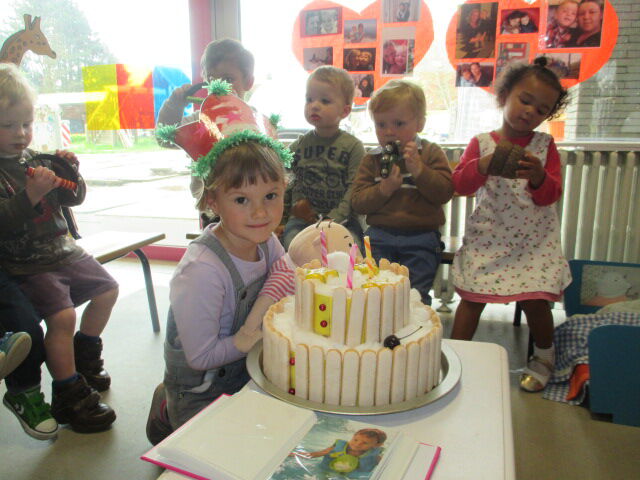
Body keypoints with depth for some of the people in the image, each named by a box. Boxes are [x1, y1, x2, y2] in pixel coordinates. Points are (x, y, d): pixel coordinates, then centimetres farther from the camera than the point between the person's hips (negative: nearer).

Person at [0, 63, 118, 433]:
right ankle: (70, 396, -4)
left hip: (62, 250, 8)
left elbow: (73, 199, 12)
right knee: (61, 315, -22)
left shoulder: (37, 161, 7)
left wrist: (70, 173, -6)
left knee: (107, 289, 15)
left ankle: (84, 357, 36)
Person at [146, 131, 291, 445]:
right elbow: (201, 357, -27)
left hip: (246, 370, 7)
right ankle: (169, 415, 19)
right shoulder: (202, 270, -32)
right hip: (199, 392, -6)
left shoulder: (267, 243, -10)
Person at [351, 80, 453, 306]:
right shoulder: (371, 160, 8)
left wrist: (419, 170, -17)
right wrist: (384, 189, -17)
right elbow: (357, 202, 0)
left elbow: (445, 192, -6)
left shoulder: (431, 153, 5)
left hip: (420, 237, -1)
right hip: (379, 236, 2)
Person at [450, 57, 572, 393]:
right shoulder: (481, 144, 3)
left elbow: (551, 195, -3)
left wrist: (538, 176, -24)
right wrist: (484, 165, -25)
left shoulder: (544, 145, 5)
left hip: (534, 240, 1)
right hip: (487, 237, 0)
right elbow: (460, 184, -8)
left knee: (535, 301, -1)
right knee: (472, 298, -2)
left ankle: (544, 359, 26)